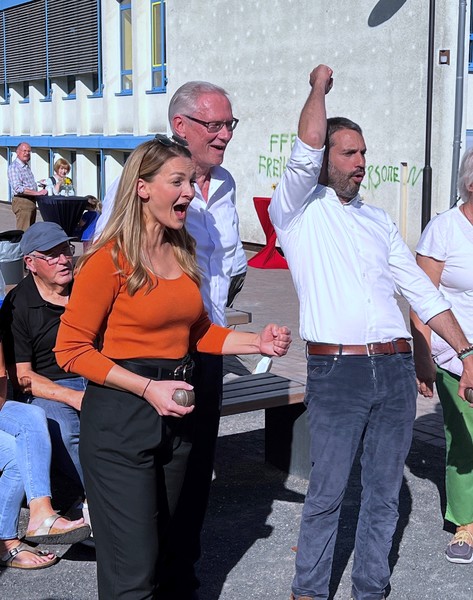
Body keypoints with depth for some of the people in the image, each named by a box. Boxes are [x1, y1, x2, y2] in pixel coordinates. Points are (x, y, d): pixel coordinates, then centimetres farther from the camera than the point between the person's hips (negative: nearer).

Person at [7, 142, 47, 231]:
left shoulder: (27, 166, 18)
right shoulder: (13, 167, -11)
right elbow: (18, 188, -21)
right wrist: (37, 193, -24)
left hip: (32, 201, 9)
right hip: (22, 202, -9)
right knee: (23, 232, -10)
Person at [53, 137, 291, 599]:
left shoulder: (184, 251, 9)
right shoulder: (110, 259, -13)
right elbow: (72, 349, -13)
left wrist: (257, 342, 3)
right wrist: (147, 387, -20)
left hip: (173, 415, 8)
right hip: (119, 419, -7)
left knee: (162, 550, 19)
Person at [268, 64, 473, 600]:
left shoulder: (377, 220, 18)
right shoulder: (297, 210, 3)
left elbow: (421, 291, 16)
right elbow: (307, 150, -15)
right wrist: (319, 87, 1)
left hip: (396, 370, 5)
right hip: (335, 373, -5)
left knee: (384, 492, 11)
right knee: (327, 493, 1)